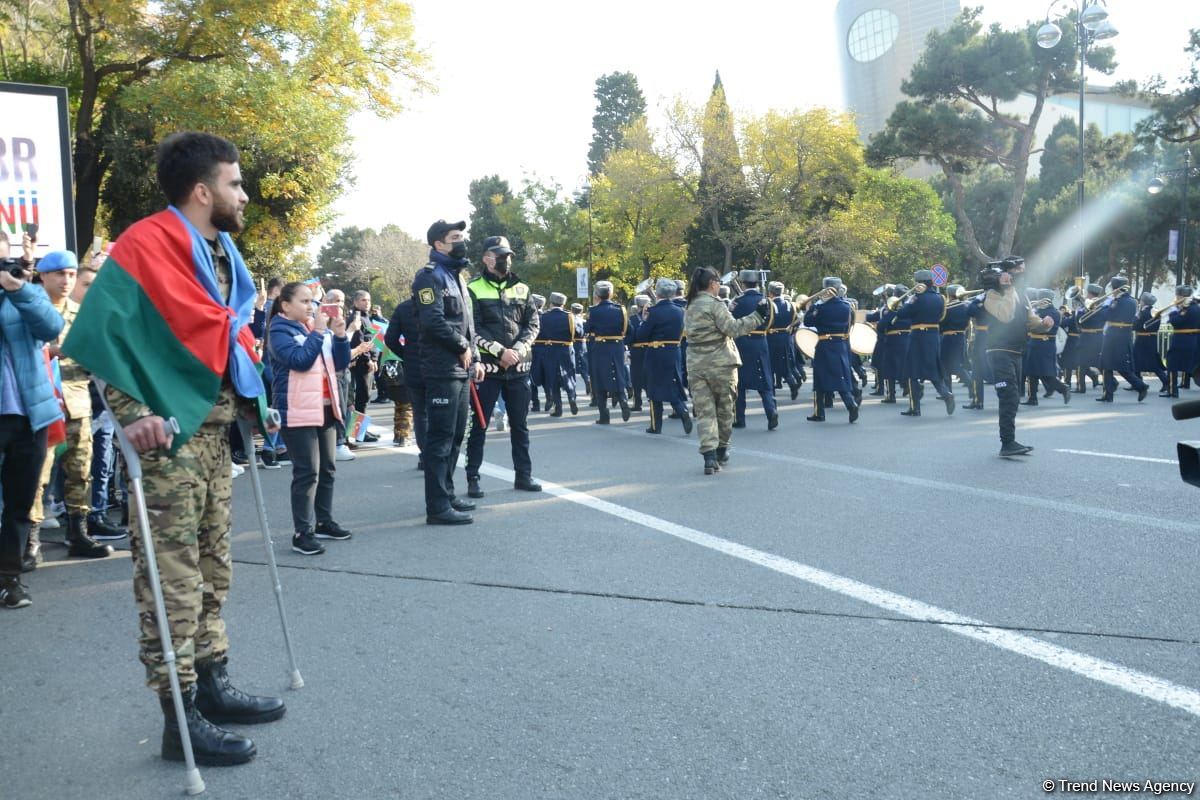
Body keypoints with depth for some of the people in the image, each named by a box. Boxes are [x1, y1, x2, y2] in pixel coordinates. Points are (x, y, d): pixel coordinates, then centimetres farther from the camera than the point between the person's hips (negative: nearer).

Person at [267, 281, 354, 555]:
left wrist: (340, 335, -3)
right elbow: (299, 360, -21)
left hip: (326, 407, 7)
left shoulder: (320, 327, 14)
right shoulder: (280, 330, -6)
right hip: (298, 411, -7)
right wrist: (317, 332, -17)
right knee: (307, 472, -10)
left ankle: (324, 521, 23)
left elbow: (341, 363, 11)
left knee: (327, 468, 12)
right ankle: (302, 533, -6)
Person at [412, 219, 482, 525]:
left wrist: (474, 358, 12)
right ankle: (437, 507, -5)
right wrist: (463, 347, -11)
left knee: (456, 434, 15)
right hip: (442, 370, -9)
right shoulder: (431, 276, -9)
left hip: (460, 369, 10)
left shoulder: (455, 276, 21)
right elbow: (434, 321, -21)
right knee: (441, 436, -8)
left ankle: (447, 493, 25)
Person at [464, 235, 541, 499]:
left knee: (520, 424, 10)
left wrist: (518, 350, -10)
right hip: (488, 366, -4)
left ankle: (523, 475, 19)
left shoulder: (522, 288, 10)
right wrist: (500, 351, -16)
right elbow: (473, 330, -8)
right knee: (480, 424, 2)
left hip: (518, 367, 4)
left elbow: (533, 324, 6)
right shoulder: (474, 289, -2)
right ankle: (472, 478, 9)